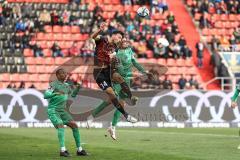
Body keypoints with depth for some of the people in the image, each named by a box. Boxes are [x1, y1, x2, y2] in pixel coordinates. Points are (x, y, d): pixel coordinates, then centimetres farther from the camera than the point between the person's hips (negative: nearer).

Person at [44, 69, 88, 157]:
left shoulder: (66, 85, 11)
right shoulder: (54, 84, -11)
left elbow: (73, 94, 26)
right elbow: (45, 95, -21)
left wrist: (77, 88, 6)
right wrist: (56, 93, -36)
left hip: (62, 111, 7)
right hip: (53, 110, -7)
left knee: (74, 125, -1)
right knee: (61, 126, -27)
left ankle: (79, 150, 5)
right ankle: (62, 150, -32)